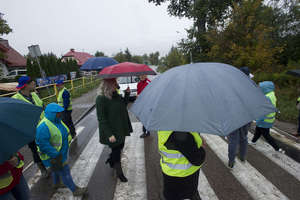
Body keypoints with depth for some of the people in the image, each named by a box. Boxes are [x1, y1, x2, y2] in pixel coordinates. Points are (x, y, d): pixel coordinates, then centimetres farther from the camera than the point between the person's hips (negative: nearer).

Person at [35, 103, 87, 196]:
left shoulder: (56, 120, 0)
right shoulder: (43, 127, -30)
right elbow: (43, 145, -30)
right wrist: (55, 155, -27)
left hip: (60, 153, 9)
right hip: (53, 156, -9)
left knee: (57, 170, 29)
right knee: (64, 172, 3)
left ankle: (56, 184, 53)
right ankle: (75, 190, 17)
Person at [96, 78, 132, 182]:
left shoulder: (116, 95, 0)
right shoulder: (101, 99, -21)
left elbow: (123, 105, 14)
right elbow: (101, 119, -20)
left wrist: (127, 94, -1)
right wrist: (109, 135, -22)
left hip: (121, 129, 7)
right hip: (111, 131, -7)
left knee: (120, 147, 22)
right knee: (116, 150, 8)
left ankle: (111, 161, 51)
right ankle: (119, 172, 32)